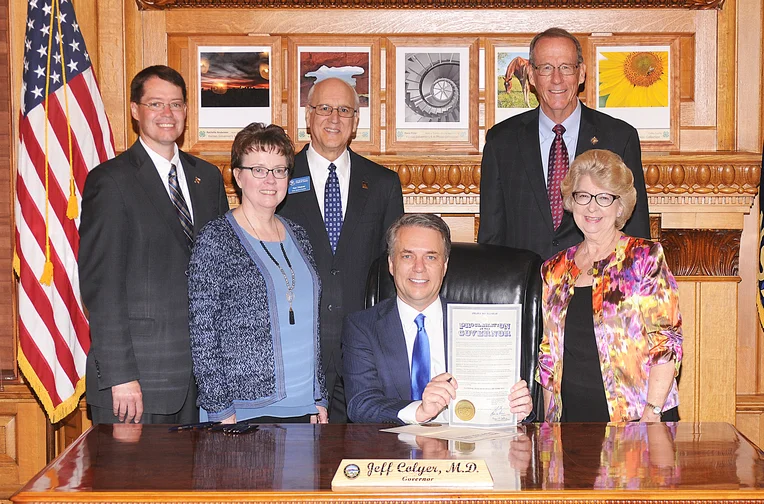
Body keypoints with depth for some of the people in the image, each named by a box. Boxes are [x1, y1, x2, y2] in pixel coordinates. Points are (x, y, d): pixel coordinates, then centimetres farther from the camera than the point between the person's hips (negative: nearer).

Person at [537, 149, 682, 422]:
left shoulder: (646, 258, -1)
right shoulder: (555, 269, 11)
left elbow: (667, 340, -8)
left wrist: (652, 411, -16)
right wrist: (548, 420, 7)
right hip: (570, 416, 3)